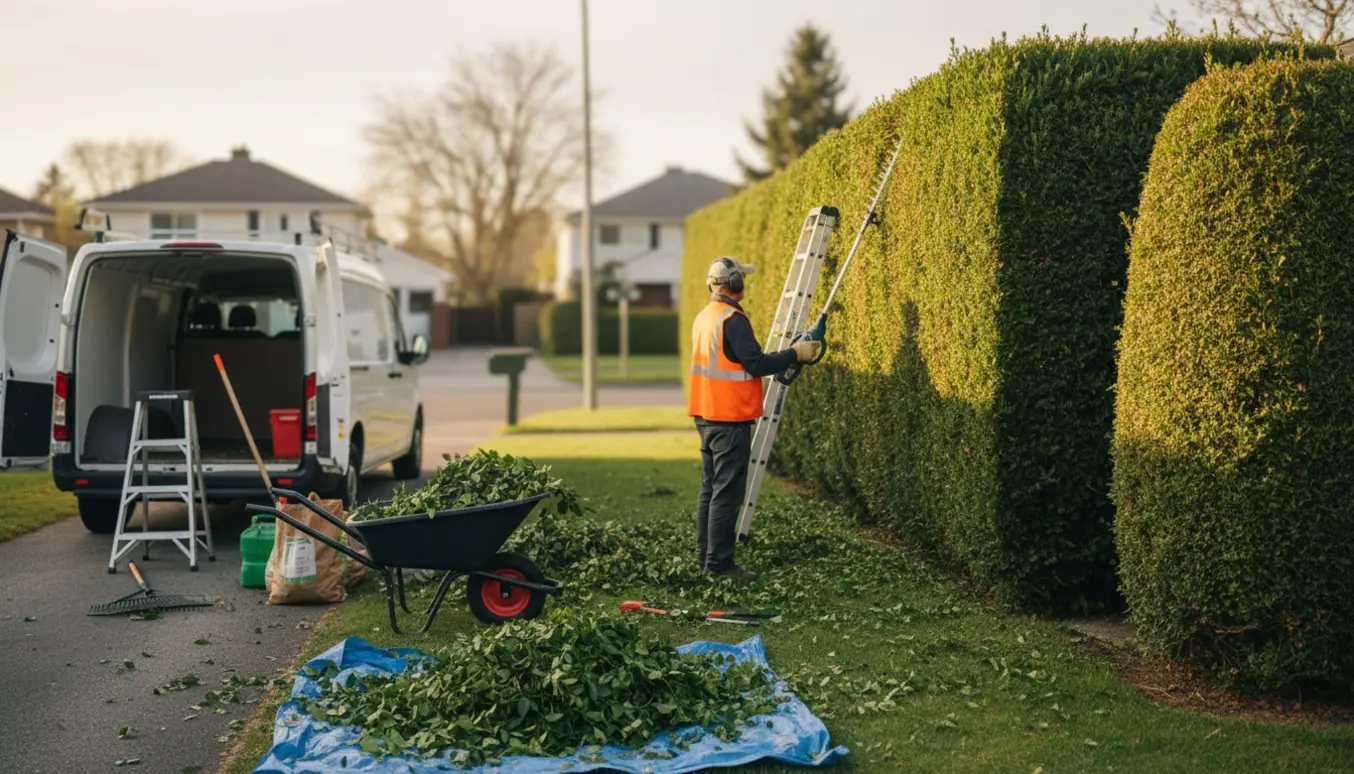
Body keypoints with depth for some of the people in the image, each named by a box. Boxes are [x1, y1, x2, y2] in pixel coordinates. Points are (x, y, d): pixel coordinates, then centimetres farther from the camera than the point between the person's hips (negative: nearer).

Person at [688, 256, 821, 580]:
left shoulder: (704, 317, 13)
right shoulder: (732, 319, -16)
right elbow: (755, 364, -21)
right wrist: (795, 354, -12)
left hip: (706, 414, 9)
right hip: (730, 419, -9)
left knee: (710, 487, 15)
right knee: (727, 492, -6)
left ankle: (705, 553, 20)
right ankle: (719, 561, -5)